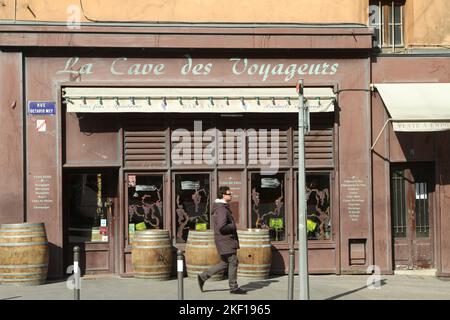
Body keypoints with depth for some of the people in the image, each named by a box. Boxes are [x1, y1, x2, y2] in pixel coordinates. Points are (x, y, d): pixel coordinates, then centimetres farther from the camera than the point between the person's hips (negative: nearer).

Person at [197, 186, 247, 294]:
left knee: (225, 263, 14)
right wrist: (233, 226, -12)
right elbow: (222, 227, -27)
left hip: (226, 241, 10)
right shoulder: (222, 209, -18)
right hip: (226, 241, -10)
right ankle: (234, 287, 6)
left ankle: (203, 276, 15)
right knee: (233, 262, -2)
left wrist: (232, 226, 13)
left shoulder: (222, 207, 16)